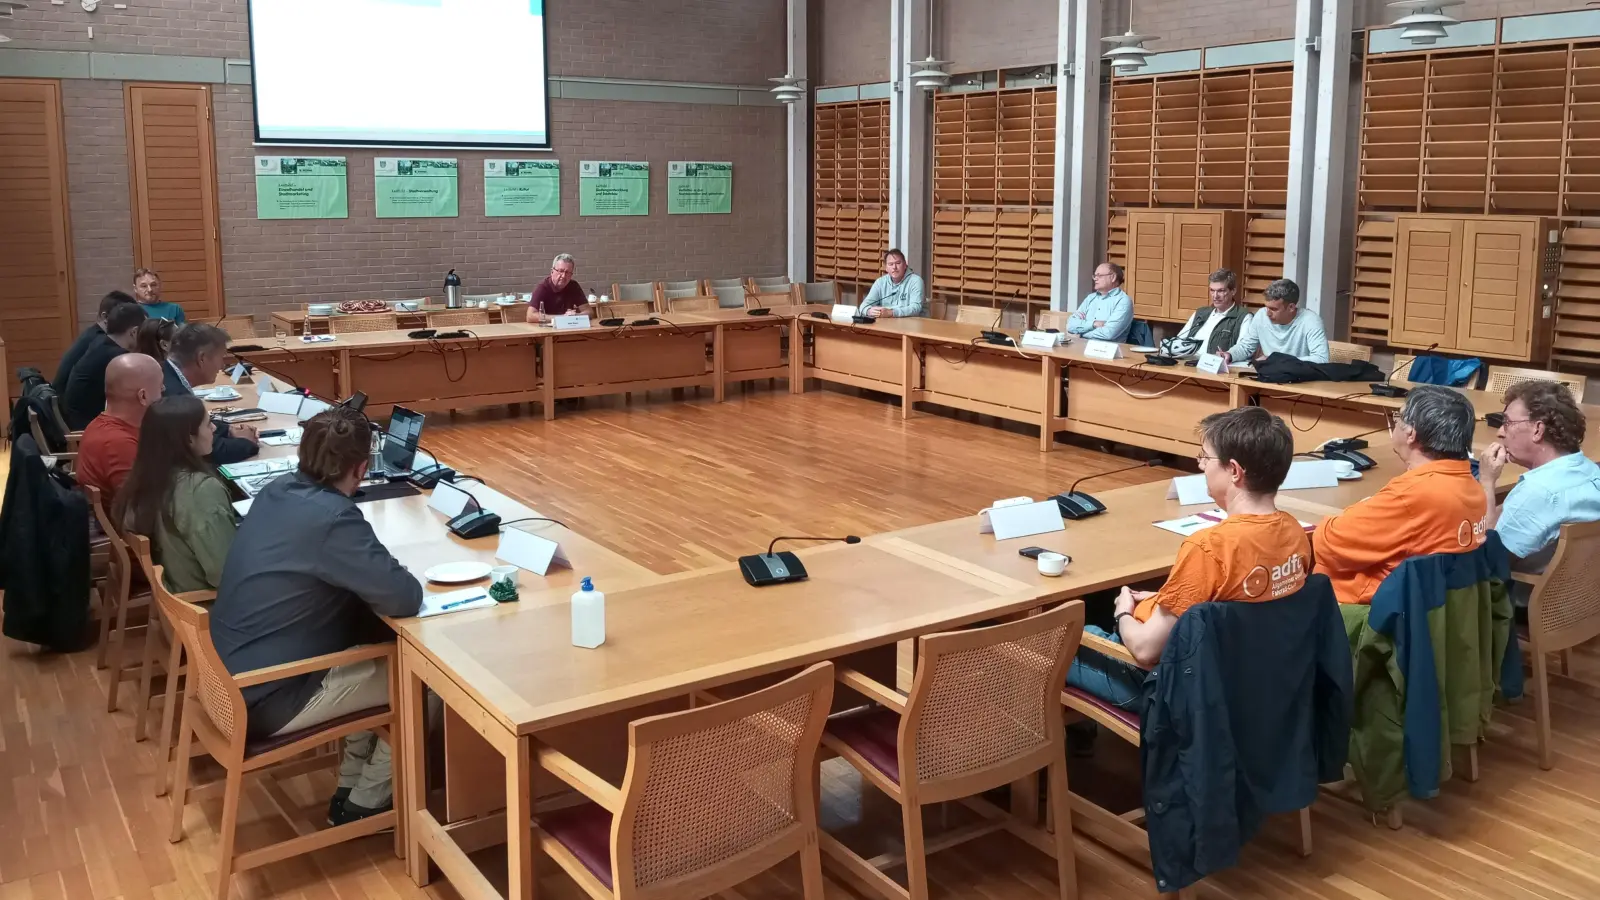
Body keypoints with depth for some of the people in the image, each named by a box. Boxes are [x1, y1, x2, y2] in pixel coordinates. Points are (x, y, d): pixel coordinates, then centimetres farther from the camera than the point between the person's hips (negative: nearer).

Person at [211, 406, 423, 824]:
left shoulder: (278, 489, 0)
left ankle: (352, 784, 27)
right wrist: (394, 572, -6)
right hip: (265, 698, -8)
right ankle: (365, 803, 20)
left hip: (233, 673, 9)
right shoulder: (333, 518, -27)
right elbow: (405, 599, -29)